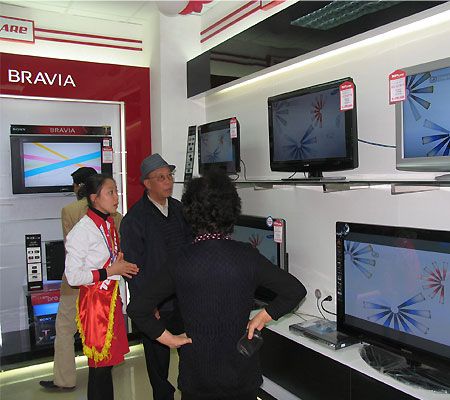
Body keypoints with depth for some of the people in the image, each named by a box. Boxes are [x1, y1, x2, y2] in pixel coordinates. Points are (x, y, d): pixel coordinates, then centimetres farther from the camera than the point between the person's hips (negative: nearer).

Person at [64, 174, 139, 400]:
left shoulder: (110, 224, 9)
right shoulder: (82, 230, -16)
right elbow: (72, 276, -19)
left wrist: (119, 263, 5)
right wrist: (110, 271, -18)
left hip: (111, 299, 8)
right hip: (94, 302, -8)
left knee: (108, 362, 14)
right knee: (99, 366, 1)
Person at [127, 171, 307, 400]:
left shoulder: (180, 261, -13)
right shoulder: (247, 256, -13)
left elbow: (136, 308, -9)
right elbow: (296, 291, -9)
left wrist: (169, 338, -2)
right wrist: (261, 318, -3)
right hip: (242, 374, 1)